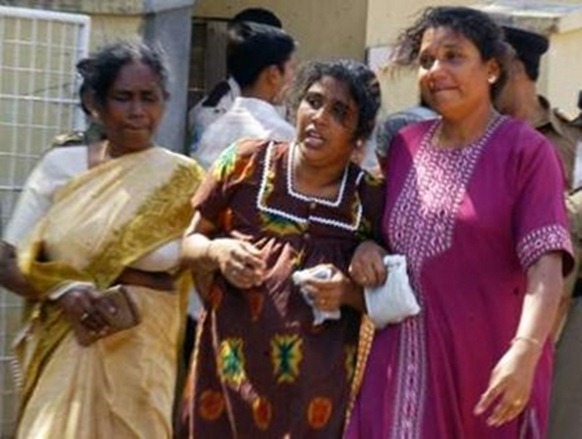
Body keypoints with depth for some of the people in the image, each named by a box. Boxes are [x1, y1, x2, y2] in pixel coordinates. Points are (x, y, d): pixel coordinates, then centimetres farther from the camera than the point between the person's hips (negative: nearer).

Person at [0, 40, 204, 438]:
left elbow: (180, 275, 2)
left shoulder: (183, 179, -2)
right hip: (63, 356, 1)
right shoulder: (59, 166, 2)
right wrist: (63, 290, -15)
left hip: (140, 360, -1)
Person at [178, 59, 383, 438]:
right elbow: (189, 242, 8)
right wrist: (217, 252, -13)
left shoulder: (371, 199, -2)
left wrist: (349, 292, -14)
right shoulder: (247, 163, -1)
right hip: (229, 373, 0)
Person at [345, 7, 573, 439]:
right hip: (406, 357, 4)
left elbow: (546, 268, -17)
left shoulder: (526, 151, -8)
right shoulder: (405, 145, 8)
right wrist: (367, 249, 0)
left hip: (489, 359, -4)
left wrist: (524, 352, -30)